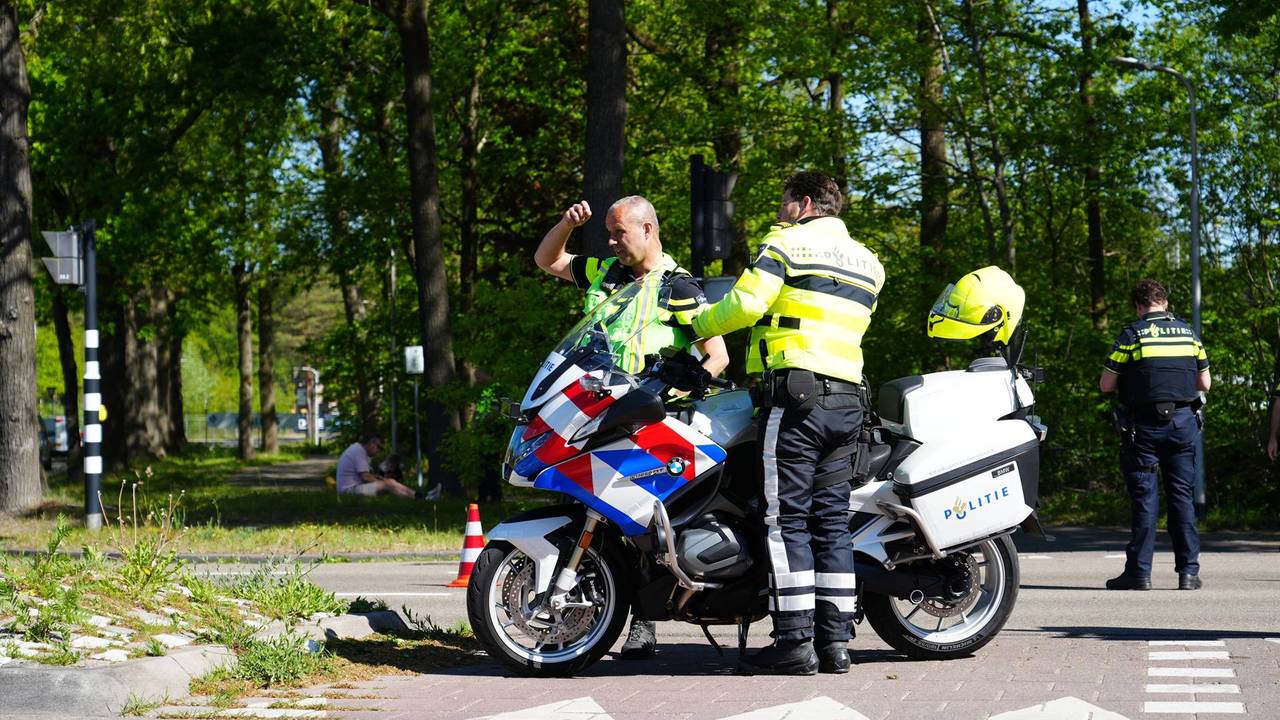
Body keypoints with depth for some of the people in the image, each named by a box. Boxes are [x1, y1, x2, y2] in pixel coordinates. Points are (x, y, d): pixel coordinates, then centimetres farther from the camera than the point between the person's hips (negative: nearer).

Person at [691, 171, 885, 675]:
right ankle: (835, 640, 5)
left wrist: (698, 325, 7)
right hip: (848, 397, 7)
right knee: (831, 519, 8)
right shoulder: (869, 263, 21)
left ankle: (794, 642, -10)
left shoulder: (787, 244, -1)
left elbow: (745, 304, -10)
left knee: (787, 520, -6)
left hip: (797, 392, -7)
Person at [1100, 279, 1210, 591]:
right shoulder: (1189, 334, 7)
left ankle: (1139, 572, -1)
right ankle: (1188, 571, 5)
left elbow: (1106, 385, -5)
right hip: (1184, 422, 3)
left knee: (1144, 498, -1)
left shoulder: (1132, 335, -5)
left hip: (1145, 424, -3)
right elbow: (1204, 383, 12)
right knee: (1182, 496, 7)